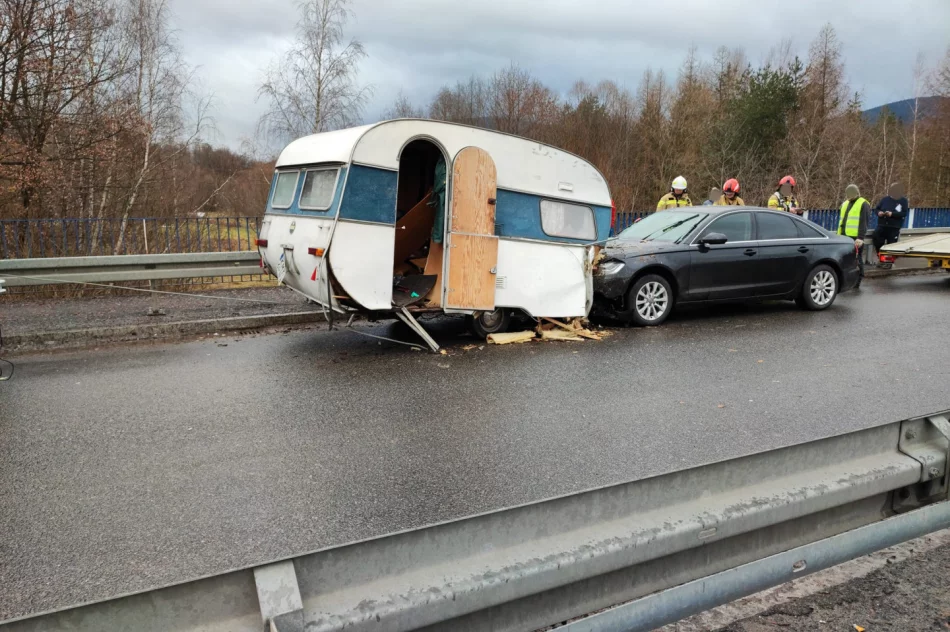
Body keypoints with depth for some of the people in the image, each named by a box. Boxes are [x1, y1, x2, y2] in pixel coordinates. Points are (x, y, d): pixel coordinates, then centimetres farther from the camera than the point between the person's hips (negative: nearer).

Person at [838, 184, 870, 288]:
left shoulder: (863, 205, -3)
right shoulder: (845, 204, 19)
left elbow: (863, 223, -11)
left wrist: (860, 238, -18)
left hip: (855, 238, -7)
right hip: (844, 236, 7)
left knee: (856, 259, -3)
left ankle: (857, 282, 3)